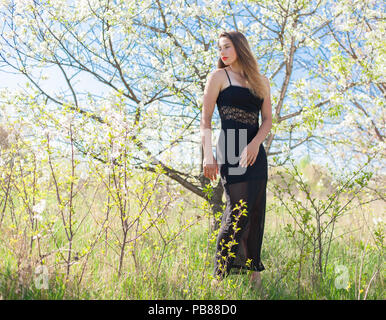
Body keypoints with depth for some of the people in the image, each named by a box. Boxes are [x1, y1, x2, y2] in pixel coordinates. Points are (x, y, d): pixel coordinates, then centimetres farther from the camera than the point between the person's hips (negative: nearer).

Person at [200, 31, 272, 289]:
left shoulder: (262, 81, 18)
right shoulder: (219, 77, 7)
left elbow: (268, 120, 11)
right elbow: (206, 120, 0)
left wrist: (255, 143, -9)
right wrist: (208, 154, -12)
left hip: (256, 152, 5)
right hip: (230, 151, -5)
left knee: (256, 214, 3)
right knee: (239, 211, -14)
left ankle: (254, 273, 12)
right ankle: (221, 275, -8)